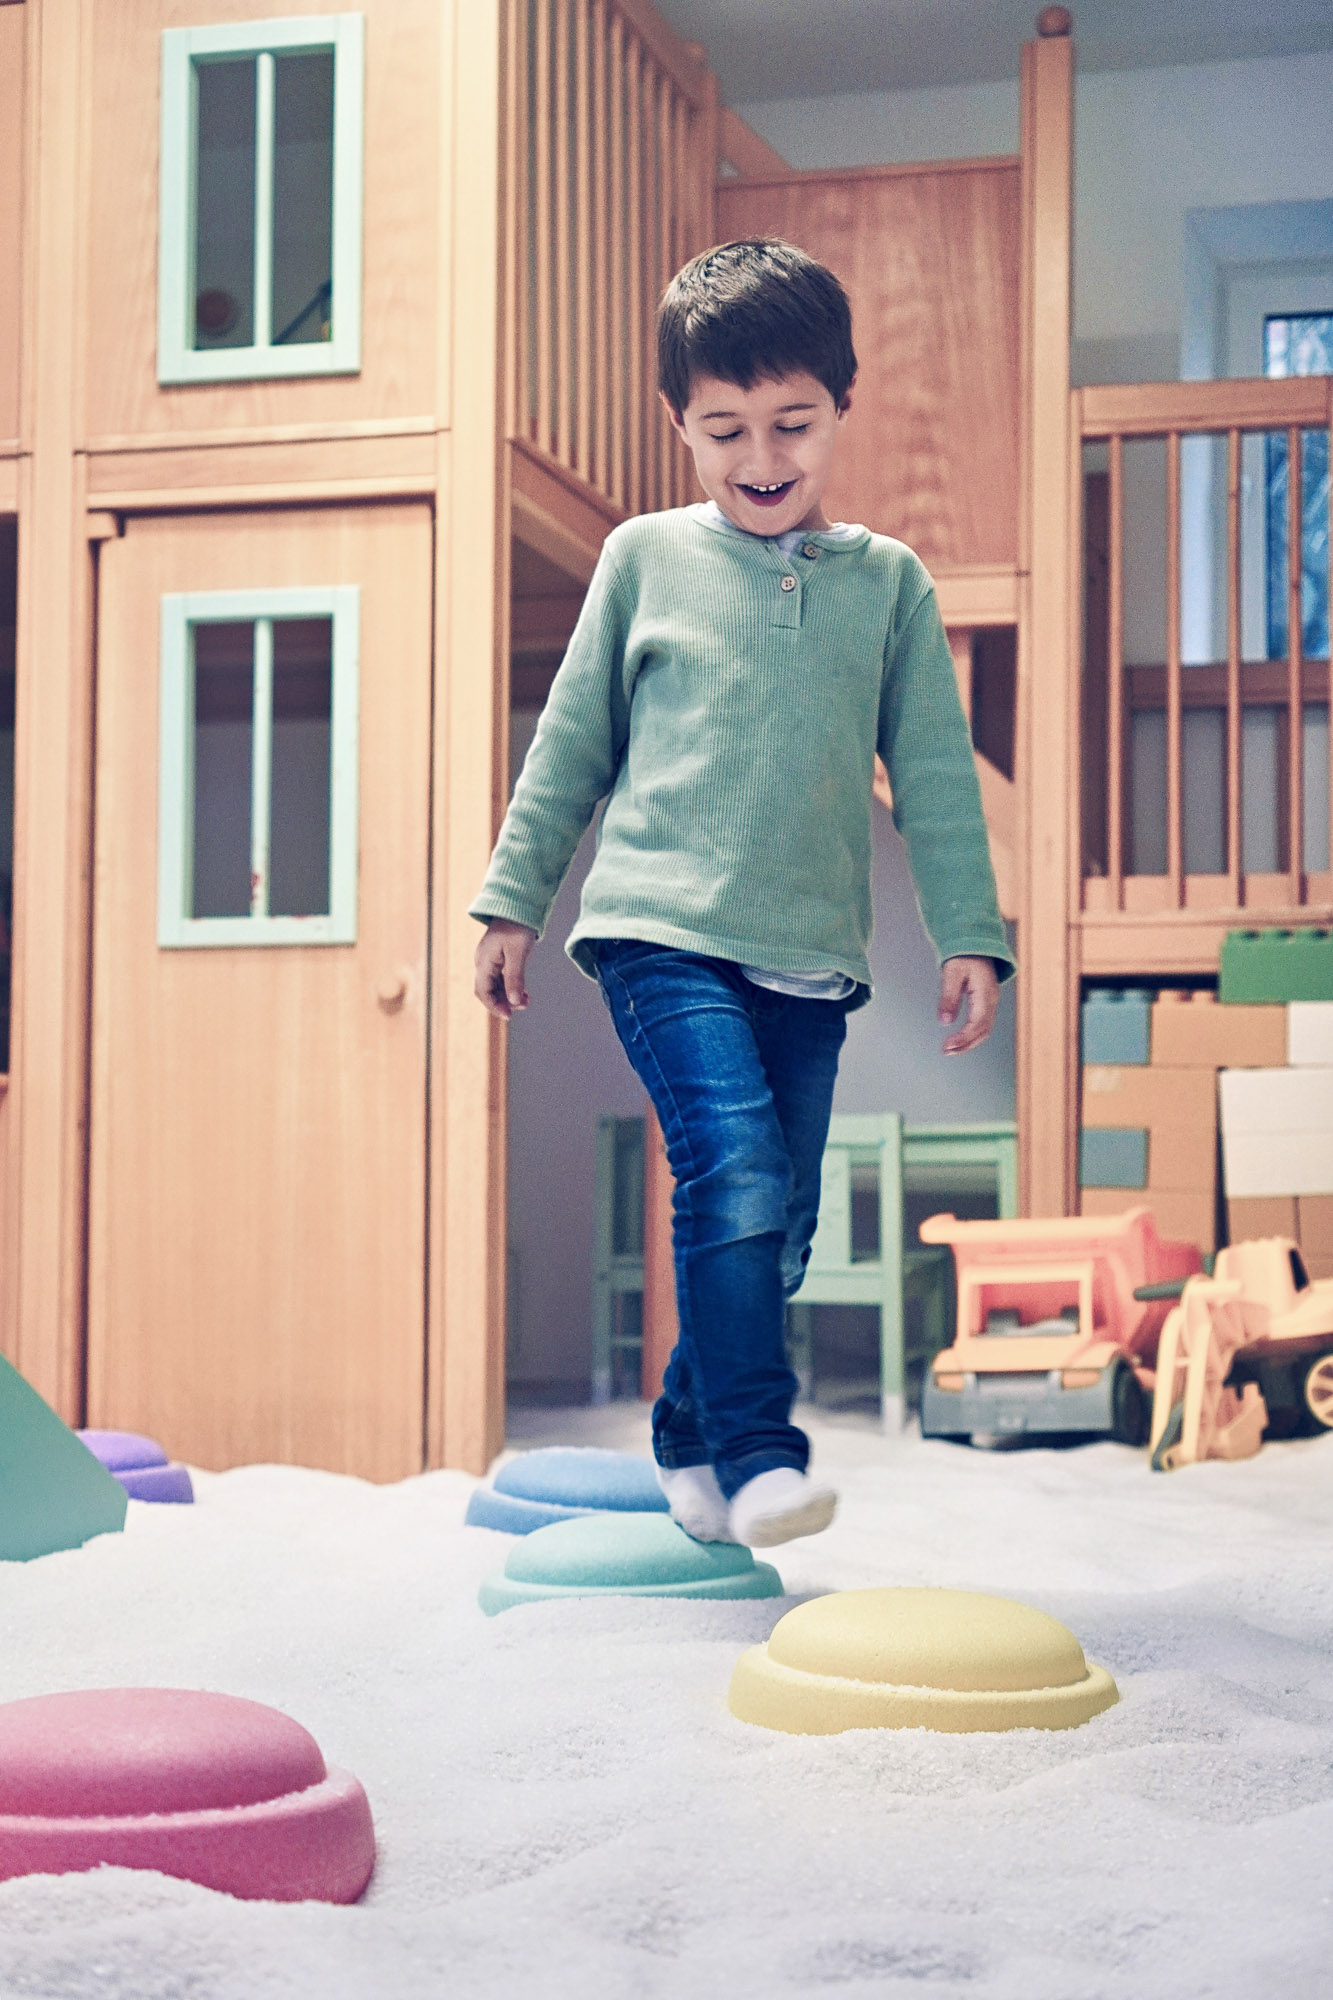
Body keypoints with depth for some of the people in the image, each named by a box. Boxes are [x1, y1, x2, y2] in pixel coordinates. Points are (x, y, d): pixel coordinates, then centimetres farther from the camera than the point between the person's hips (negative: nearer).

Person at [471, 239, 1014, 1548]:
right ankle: (756, 1453, -18)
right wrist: (513, 899, 12)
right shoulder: (644, 558, 7)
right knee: (736, 1170, -21)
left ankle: (690, 1442, 25)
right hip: (663, 929, -3)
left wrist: (968, 936, 5)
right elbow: (570, 743, 13)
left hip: (810, 953, 3)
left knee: (778, 1223, 6)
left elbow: (934, 775, 11)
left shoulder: (888, 583, 10)